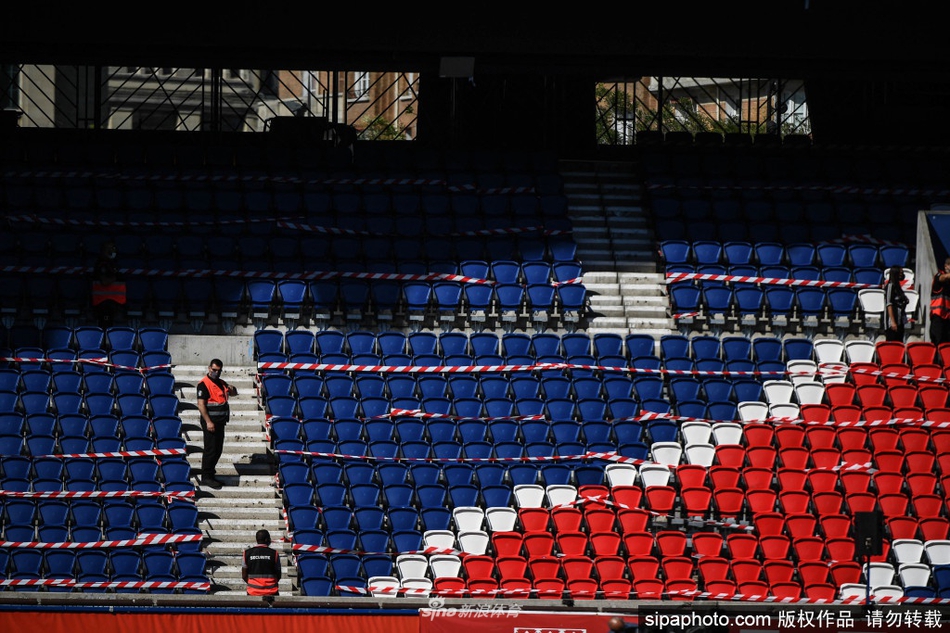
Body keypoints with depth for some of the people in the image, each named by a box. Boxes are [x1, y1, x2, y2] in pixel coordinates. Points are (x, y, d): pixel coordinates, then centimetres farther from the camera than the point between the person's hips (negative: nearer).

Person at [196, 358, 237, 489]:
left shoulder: (221, 383, 15)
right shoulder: (204, 384, -10)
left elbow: (234, 393, 26)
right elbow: (201, 404, -16)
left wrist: (232, 389, -1)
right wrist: (208, 422, -23)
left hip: (220, 422, 8)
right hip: (210, 422, -8)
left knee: (218, 450, 11)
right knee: (210, 450, -8)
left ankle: (209, 475, 20)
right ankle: (206, 477, -4)